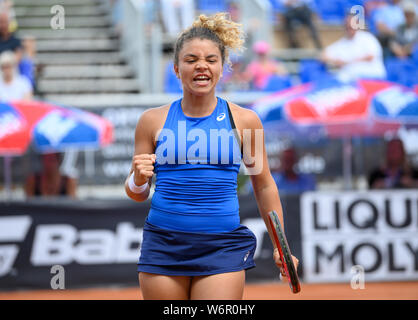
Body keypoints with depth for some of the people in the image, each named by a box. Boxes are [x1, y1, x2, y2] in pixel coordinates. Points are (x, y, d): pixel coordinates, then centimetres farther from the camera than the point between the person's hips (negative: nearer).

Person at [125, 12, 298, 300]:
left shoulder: (244, 121, 4)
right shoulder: (153, 121, 4)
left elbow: (264, 186, 13)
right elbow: (137, 194, 10)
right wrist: (139, 179, -13)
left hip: (223, 248, -1)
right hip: (163, 244, 1)